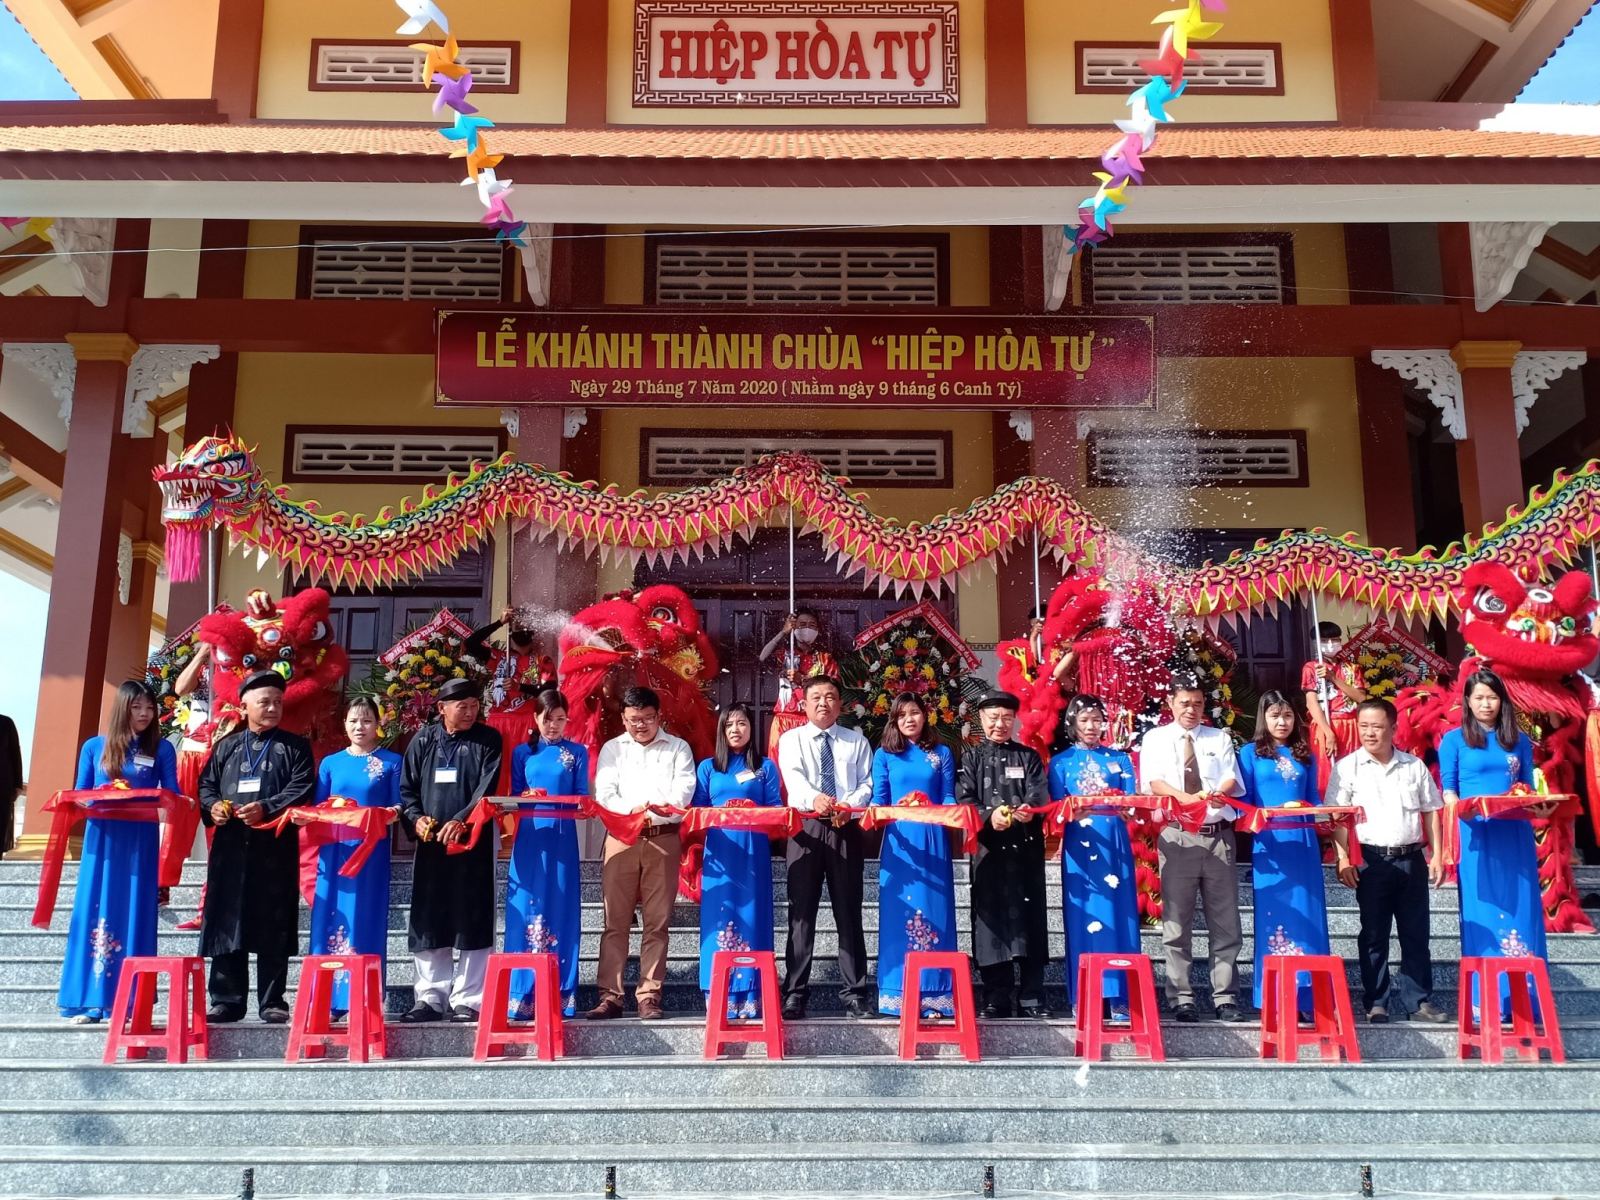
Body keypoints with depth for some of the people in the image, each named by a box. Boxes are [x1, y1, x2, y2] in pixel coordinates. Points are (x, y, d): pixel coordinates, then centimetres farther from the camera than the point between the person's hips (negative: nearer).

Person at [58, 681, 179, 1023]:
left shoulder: (161, 750, 6)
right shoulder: (94, 747, 8)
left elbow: (172, 796, 4)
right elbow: (79, 795, 9)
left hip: (141, 842, -1)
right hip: (102, 840, 1)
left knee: (133, 916, 0)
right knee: (94, 914, 1)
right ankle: (88, 1001, 7)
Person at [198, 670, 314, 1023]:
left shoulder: (294, 746, 8)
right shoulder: (227, 746, 17)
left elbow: (301, 788, -4)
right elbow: (206, 785, 14)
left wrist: (266, 808, -17)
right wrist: (212, 806, -8)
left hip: (276, 849, -2)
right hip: (230, 848, 2)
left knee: (273, 928, 0)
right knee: (227, 924, 3)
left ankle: (272, 1001, 7)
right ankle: (227, 1000, 11)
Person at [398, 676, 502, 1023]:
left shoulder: (488, 741, 2)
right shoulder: (423, 741, 9)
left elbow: (487, 788, -9)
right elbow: (407, 788, 10)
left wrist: (461, 820, -23)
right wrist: (416, 818, -9)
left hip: (473, 843, -3)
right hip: (431, 843, 3)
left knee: (471, 924, -2)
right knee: (428, 923, 6)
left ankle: (467, 1001, 4)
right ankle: (430, 998, 15)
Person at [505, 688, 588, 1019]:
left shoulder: (577, 753, 7)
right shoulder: (522, 753, 10)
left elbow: (582, 797, 3)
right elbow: (514, 796, 8)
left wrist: (559, 803, -16)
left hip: (562, 839, -1)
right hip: (530, 837, 1)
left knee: (562, 914, 0)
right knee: (526, 913, -1)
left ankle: (561, 996, 5)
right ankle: (522, 995, 3)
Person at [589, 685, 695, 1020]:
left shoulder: (678, 748, 11)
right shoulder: (612, 749, 13)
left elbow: (684, 792, 0)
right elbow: (603, 794, 2)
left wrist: (656, 810, -20)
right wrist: (632, 810, -17)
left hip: (664, 839, 0)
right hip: (621, 838, 1)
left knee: (657, 921, -1)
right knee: (615, 920, -1)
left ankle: (649, 996, 4)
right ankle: (610, 996, 2)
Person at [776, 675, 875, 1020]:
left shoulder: (857, 741, 13)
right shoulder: (791, 740, 8)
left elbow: (867, 783, 4)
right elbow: (793, 777, -10)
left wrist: (849, 806, -18)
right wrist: (814, 798, -32)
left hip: (847, 829, 1)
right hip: (805, 829, -1)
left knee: (849, 912, 3)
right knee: (801, 912, 0)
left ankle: (854, 993, 8)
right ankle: (795, 993, 4)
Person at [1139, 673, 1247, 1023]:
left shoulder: (1220, 739, 13)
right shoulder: (1155, 739, 7)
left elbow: (1232, 780, 1)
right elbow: (1155, 783, -6)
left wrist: (1214, 795, -22)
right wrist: (1186, 798, -25)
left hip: (1218, 835, 2)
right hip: (1177, 835, -2)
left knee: (1226, 923, 3)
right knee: (1177, 924, 0)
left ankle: (1226, 999, 9)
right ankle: (1182, 1000, 6)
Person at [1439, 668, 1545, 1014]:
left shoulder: (1519, 741, 13)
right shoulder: (1454, 740, 4)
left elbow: (1529, 788, 13)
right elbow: (1447, 790, 1)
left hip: (1515, 835, 3)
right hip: (1476, 835, -3)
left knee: (1520, 911, 1)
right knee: (1482, 913, -1)